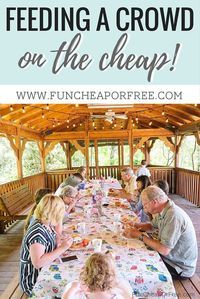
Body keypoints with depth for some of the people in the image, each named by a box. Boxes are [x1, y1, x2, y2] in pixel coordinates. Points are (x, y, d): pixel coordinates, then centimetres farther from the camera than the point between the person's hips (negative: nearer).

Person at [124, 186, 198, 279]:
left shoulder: (173, 216, -32)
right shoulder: (164, 210, -2)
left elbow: (164, 250, -31)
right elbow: (152, 225, 15)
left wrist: (139, 235, -21)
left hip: (181, 268, -8)